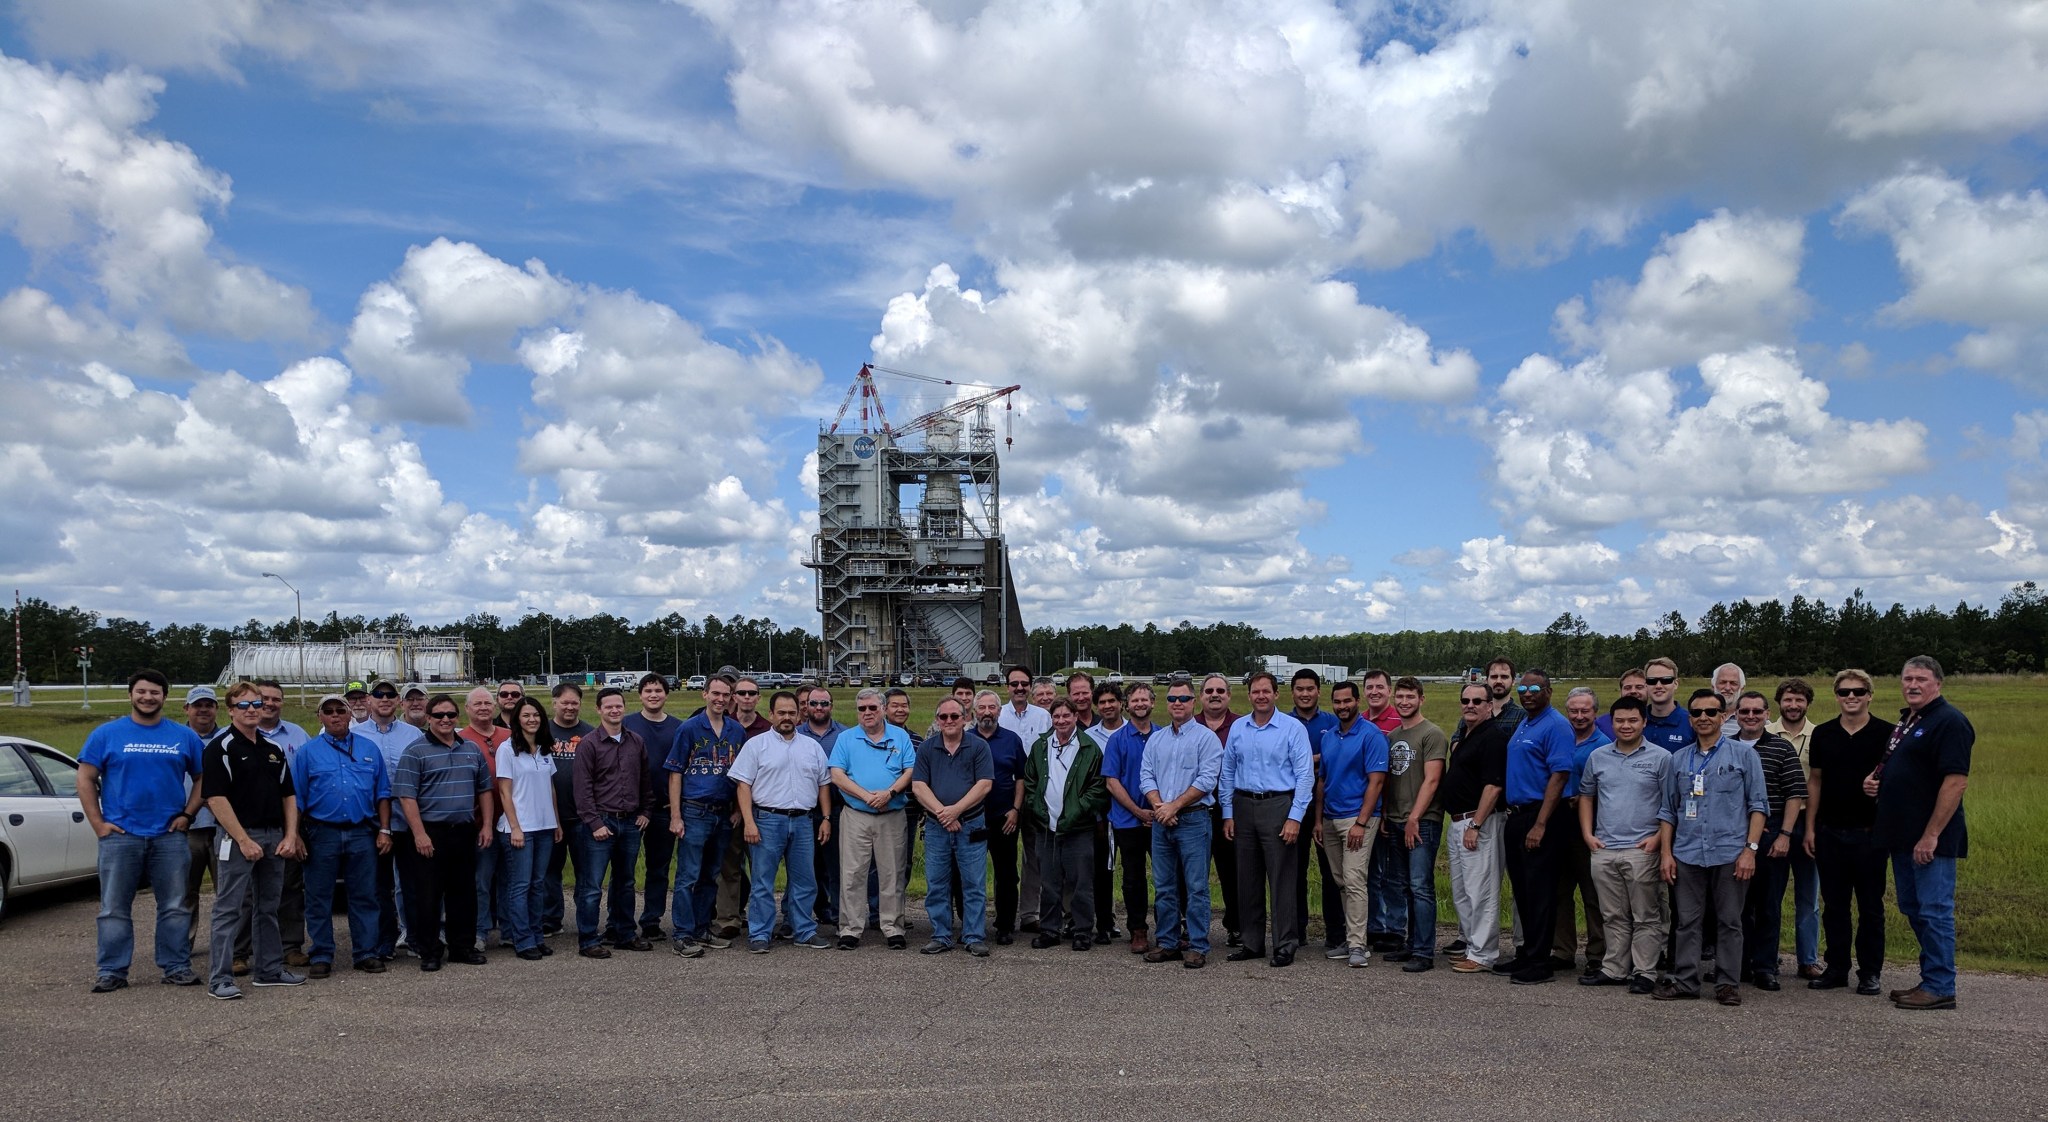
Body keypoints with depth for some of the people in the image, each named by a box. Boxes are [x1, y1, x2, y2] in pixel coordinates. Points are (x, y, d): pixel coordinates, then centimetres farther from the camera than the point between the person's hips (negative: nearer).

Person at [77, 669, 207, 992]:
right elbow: (86, 779, 3)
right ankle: (111, 972, 11)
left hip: (169, 836, 1)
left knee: (174, 906, 5)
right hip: (119, 835, -1)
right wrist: (98, 823, -5)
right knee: (115, 908, 3)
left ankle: (177, 967, 12)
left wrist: (187, 814, 0)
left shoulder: (184, 736, 7)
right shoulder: (106, 734, 3)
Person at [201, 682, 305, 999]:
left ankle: (270, 969, 20)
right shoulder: (221, 747, -6)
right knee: (228, 909, -4)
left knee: (268, 908, 13)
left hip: (275, 837, 7)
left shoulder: (273, 749, 14)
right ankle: (220, 978, -1)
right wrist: (243, 840, -17)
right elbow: (216, 798, -13)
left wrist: (290, 835, 3)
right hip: (238, 838, -7)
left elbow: (288, 795, 16)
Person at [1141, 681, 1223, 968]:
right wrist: (1159, 806, -8)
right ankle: (1167, 942, 17)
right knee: (1164, 887, 9)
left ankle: (1197, 947, 1)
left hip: (1193, 818, -5)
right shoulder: (1155, 739, 14)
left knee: (1196, 887, -4)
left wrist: (1174, 806, -12)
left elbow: (1207, 780, -11)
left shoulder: (1206, 737, -2)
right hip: (1161, 821, 5)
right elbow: (1146, 776, 9)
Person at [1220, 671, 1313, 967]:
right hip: (1244, 806, 5)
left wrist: (1295, 818, -13)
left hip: (1278, 805, -5)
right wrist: (1228, 813, 8)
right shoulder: (1237, 729, 9)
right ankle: (1252, 943, 20)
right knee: (1248, 880, 10)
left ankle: (1285, 945, 5)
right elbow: (1227, 773, 14)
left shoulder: (1293, 728, -4)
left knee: (1281, 880, -3)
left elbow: (1305, 775, -7)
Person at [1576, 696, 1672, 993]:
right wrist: (1587, 834, 7)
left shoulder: (1660, 758, -2)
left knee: (1646, 917, 3)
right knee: (1614, 916, 13)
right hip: (1603, 850, 4)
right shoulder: (1598, 756, 10)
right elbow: (1586, 796, 17)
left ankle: (1644, 972, 10)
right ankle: (1614, 969, 20)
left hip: (1642, 849, -4)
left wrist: (1659, 838, -12)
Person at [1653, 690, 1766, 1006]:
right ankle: (1685, 982, 11)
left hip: (1730, 853, -3)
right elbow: (1668, 810, 15)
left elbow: (1758, 804, 0)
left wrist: (1750, 849, -8)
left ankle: (1728, 984, 13)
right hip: (1687, 854, 3)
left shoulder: (1744, 754, 3)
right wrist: (1666, 853, 7)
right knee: (1687, 922, 6)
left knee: (1730, 922, 4)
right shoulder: (1679, 760, 12)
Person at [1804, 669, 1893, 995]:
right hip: (1829, 833, 3)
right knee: (1834, 905, 9)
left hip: (1870, 833, -3)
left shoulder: (1886, 733, -3)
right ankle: (1836, 968, 18)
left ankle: (1870, 972, 15)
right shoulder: (1823, 734, 7)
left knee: (1871, 906, 5)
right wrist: (1810, 828, 6)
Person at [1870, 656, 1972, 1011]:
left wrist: (1932, 835, -23)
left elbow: (1956, 781, -21)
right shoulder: (1906, 721, 16)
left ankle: (1939, 988, 3)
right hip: (1903, 836, 10)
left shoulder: (1949, 721, -13)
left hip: (1931, 839, -10)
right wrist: (1875, 781, 7)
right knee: (1913, 909, 15)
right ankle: (1931, 979, 25)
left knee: (1935, 911, -4)